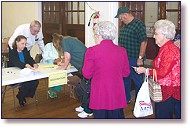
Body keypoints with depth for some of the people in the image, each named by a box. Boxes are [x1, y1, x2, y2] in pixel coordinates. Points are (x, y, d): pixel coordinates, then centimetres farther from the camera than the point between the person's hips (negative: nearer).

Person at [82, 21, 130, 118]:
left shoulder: (92, 51, -11)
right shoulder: (121, 51, -1)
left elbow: (87, 74, -6)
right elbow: (126, 73, 7)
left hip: (99, 95, -3)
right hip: (117, 95, 3)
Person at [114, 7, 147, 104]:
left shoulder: (139, 24, -14)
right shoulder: (124, 25, 12)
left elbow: (144, 42, -19)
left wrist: (140, 58, -21)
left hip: (134, 59, -8)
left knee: (137, 81, 3)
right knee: (125, 79, 17)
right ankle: (126, 98, 32)